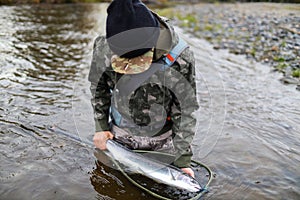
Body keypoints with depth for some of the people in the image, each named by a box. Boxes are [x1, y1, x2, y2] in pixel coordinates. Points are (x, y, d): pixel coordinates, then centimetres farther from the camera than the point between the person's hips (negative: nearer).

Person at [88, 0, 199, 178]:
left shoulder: (180, 59, -28)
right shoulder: (104, 50, -22)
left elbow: (186, 110, -18)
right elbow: (98, 86, -1)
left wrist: (183, 158, -18)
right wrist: (101, 126, -4)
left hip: (162, 140, -1)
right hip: (120, 136, 2)